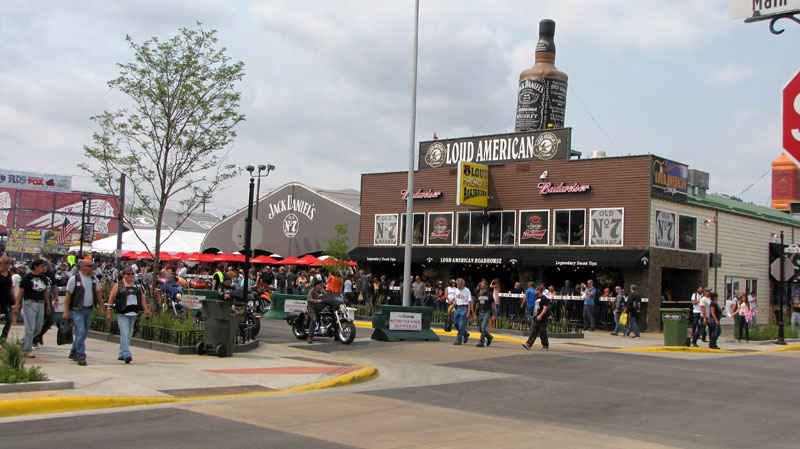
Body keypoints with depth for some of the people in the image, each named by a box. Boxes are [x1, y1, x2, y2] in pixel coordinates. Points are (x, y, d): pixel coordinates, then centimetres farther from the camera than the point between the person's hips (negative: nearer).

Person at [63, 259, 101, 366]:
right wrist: (66, 311, -9)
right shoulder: (74, 278, -8)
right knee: (81, 332, -12)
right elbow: (68, 295, -7)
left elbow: (97, 292, 18)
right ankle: (81, 356, -9)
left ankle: (73, 353, 28)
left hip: (89, 309, 6)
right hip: (78, 310, -6)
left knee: (84, 333, 12)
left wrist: (100, 305, 16)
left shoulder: (93, 278, 8)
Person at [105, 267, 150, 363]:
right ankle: (126, 355, -19)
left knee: (128, 335, 9)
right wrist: (109, 312, -4)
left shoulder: (138, 286, 14)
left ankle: (121, 354, 21)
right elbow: (111, 299, 1)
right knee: (124, 334, -14)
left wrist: (146, 310, 9)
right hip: (122, 314, -5)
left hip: (133, 314, 5)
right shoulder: (118, 286, 2)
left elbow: (142, 299, 18)